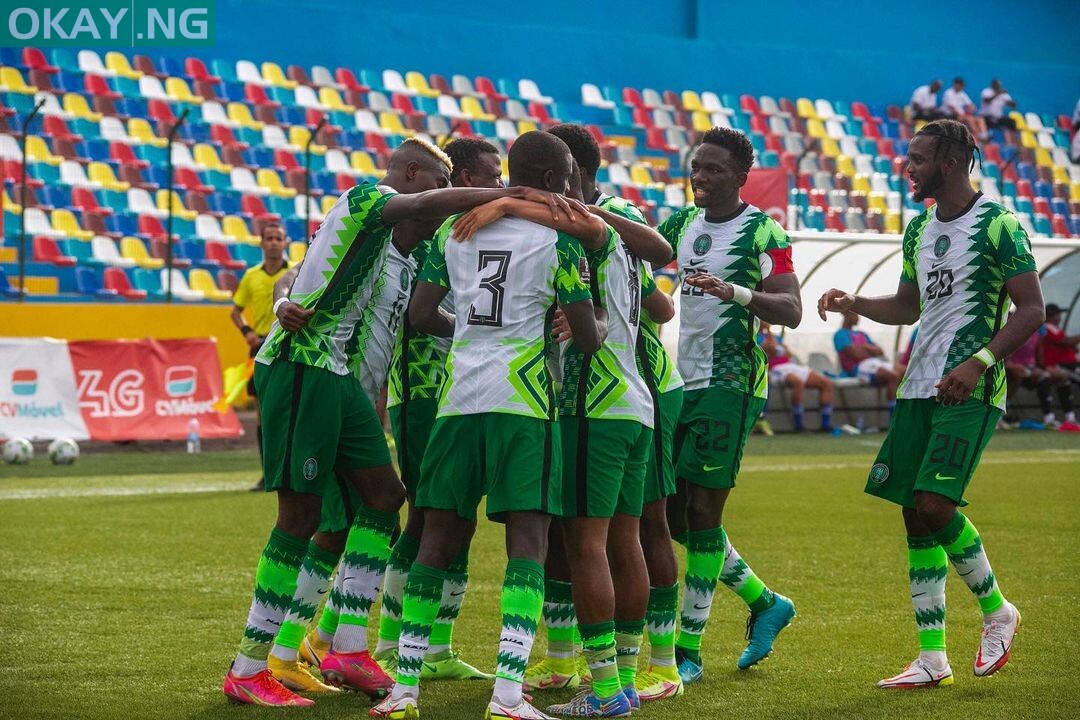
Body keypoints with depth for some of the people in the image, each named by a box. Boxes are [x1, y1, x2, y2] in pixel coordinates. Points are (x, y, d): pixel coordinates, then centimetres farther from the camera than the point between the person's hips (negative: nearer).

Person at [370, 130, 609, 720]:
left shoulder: (453, 229, 11)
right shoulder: (559, 237, -1)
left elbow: (420, 313, 11)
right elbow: (587, 337, -2)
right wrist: (599, 327, 20)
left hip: (457, 397, 4)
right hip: (523, 400, -4)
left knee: (438, 535, 9)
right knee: (528, 537, -5)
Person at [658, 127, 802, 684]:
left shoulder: (763, 231, -10)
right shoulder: (683, 223, 11)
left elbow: (791, 311, -18)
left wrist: (735, 291, -35)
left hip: (730, 383, -8)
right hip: (683, 381, 8)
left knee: (702, 514, -7)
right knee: (674, 515, 10)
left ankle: (688, 652, -1)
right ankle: (764, 603, 27)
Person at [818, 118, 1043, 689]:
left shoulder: (998, 225, -9)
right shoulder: (919, 228, 15)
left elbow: (1031, 310, -12)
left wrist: (979, 362, -22)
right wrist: (853, 304, 8)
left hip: (971, 391, -8)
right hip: (918, 387, 8)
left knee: (934, 504, -18)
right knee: (915, 514, 3)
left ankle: (997, 611, 6)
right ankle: (932, 660, 8)